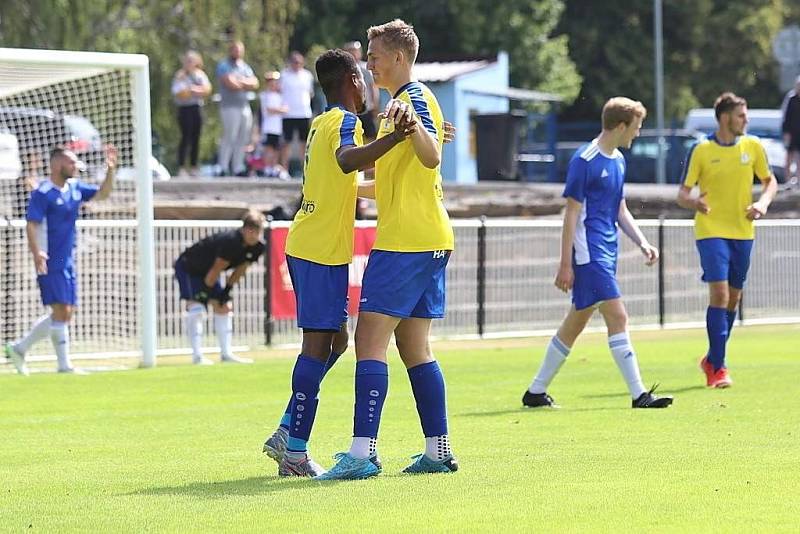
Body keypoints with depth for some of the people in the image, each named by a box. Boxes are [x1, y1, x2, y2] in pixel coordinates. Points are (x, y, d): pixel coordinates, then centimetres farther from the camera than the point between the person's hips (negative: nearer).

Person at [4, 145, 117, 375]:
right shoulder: (43, 192, -11)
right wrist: (36, 253, -30)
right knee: (61, 310, -12)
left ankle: (19, 348, 17)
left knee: (66, 313, 9)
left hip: (68, 261, 9)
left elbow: (102, 193, 19)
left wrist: (110, 170, 2)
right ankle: (64, 365, -7)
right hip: (50, 263, -9)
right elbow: (31, 225, -16)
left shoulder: (75, 187, 12)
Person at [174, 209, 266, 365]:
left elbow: (240, 270, 1)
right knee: (196, 308, -19)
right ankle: (197, 356, -21)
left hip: (206, 272, 9)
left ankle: (226, 353, 14)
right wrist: (205, 292, -21)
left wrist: (227, 290, -3)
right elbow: (216, 270, -28)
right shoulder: (230, 241, -35)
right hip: (188, 268, -9)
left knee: (225, 307, 7)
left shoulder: (257, 247, -10)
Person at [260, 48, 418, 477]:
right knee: (319, 345, -8)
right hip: (323, 251, -10)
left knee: (334, 340, 15)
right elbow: (347, 160, -37)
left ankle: (286, 434, 12)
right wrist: (395, 138, -52)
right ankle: (295, 451, -9)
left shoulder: (321, 124, 17)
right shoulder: (345, 122, -12)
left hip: (305, 245, 10)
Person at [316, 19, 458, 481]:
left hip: (406, 242, -10)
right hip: (430, 240, 10)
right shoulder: (403, 100, 20)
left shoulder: (415, 97, -11)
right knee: (414, 346, 12)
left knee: (370, 339, -13)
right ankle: (439, 450, 12)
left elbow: (431, 158, -29)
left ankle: (363, 452, -19)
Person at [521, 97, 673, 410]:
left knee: (576, 323, 11)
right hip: (589, 253, -9)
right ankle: (638, 395, -13)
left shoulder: (618, 160, 14)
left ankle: (536, 392, 18)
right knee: (617, 317, -13)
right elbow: (571, 214, -12)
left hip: (606, 254, 9)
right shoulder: (585, 160, -12)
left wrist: (643, 243, 10)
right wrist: (566, 264, -13)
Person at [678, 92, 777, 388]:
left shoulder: (753, 146, 3)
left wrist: (763, 202, -6)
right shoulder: (701, 151, -7)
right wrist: (693, 202, -27)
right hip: (711, 231, -4)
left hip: (743, 232, 4)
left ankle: (712, 360, 28)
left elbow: (770, 181, 15)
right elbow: (683, 193, -4)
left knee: (733, 297, 11)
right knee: (719, 294, -15)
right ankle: (718, 368, -12)